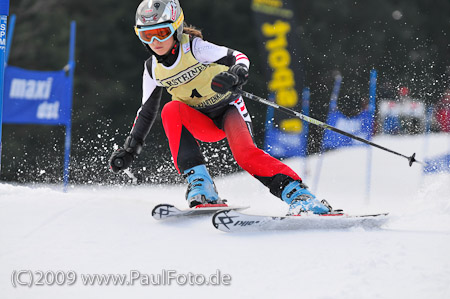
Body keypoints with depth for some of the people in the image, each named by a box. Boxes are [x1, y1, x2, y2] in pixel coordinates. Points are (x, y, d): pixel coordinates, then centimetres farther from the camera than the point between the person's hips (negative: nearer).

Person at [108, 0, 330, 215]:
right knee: (171, 111, -27)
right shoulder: (152, 69, -1)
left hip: (229, 108, -4)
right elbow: (146, 111, 12)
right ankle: (200, 185, -32)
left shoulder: (194, 48, -17)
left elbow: (239, 58, -19)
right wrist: (129, 149, 8)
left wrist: (235, 75, -42)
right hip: (203, 124, 4)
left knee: (245, 153, -31)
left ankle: (300, 196, -31)